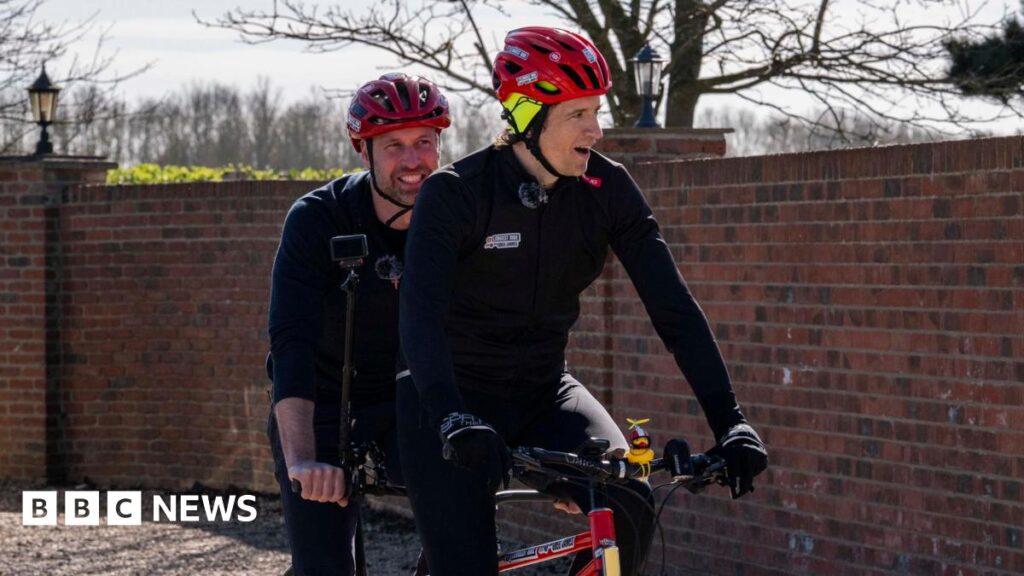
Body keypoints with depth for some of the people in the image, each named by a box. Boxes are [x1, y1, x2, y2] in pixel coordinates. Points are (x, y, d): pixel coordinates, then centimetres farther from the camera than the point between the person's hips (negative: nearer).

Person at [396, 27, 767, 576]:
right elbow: (420, 314, -30)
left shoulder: (606, 190, -7)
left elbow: (671, 303, -11)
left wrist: (730, 422, -21)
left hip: (540, 395, 4)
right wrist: (454, 419, -47)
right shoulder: (454, 194, -19)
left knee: (628, 509, -25)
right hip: (450, 398, -4)